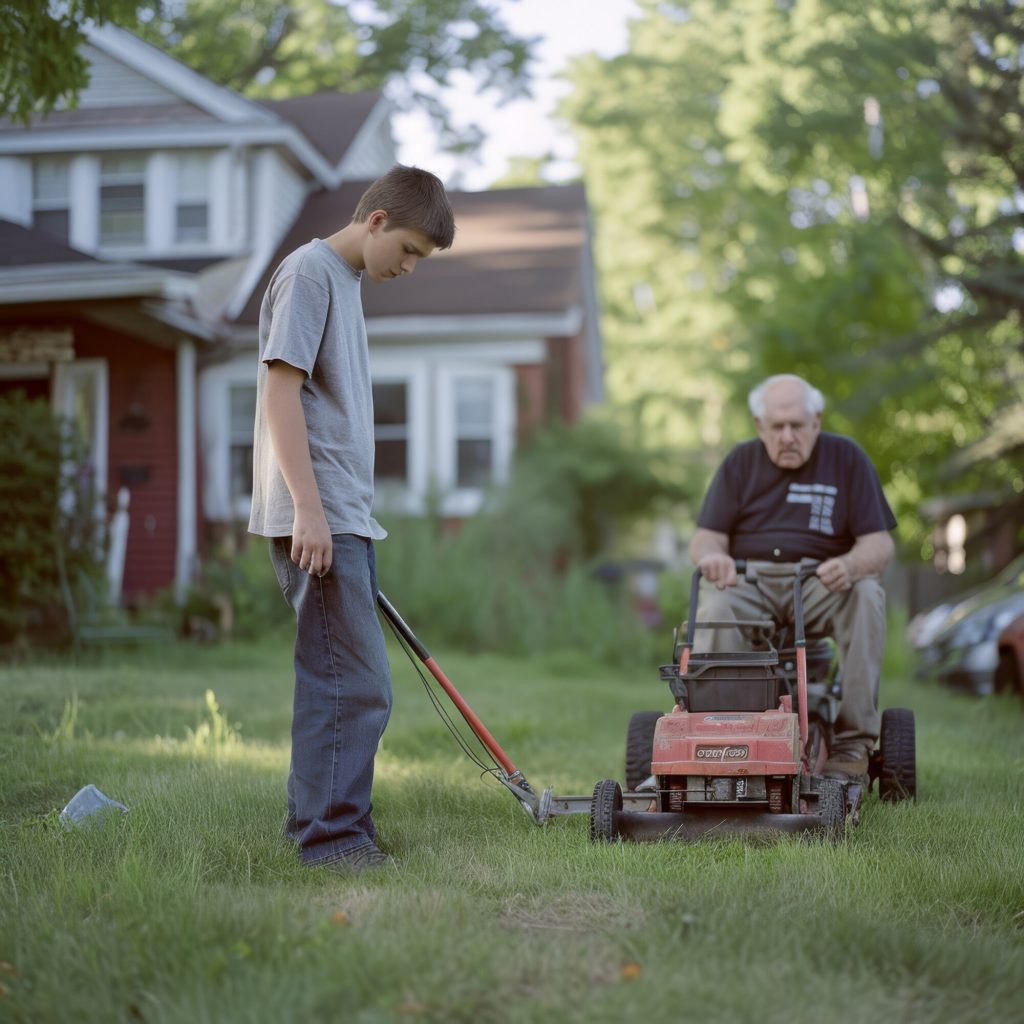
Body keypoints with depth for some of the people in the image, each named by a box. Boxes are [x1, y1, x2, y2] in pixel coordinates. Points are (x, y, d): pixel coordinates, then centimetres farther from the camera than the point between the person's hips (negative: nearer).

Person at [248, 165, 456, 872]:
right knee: (356, 684, -10)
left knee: (340, 679, 13)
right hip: (317, 519, -10)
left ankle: (318, 820, 21)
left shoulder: (346, 281, 21)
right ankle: (331, 834, -4)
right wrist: (308, 507, -22)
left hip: (342, 518, 10)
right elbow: (281, 388, -17)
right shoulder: (309, 272, -8)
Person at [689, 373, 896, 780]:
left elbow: (879, 543, -2)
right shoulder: (741, 462, 9)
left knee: (866, 595, -32)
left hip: (821, 583, 0)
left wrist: (852, 565, -26)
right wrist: (711, 556, -23)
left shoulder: (845, 457, 5)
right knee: (715, 605, -33)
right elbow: (706, 537, 4)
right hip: (747, 581, 0)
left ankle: (854, 740, -27)